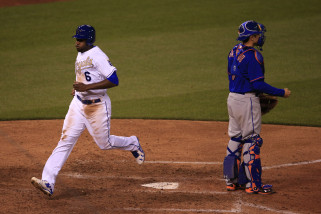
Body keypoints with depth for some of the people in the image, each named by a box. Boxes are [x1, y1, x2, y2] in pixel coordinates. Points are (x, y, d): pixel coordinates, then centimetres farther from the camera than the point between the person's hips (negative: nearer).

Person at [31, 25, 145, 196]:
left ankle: (132, 144, 40)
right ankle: (48, 182, -15)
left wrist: (87, 87, -27)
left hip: (98, 106, -7)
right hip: (79, 104, 7)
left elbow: (113, 80, -24)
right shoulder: (80, 55, 10)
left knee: (104, 143, 8)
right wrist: (77, 88, 12)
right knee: (66, 140, -6)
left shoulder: (98, 56, -18)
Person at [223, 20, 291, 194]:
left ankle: (231, 180, 21)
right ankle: (253, 184, 0)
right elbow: (258, 84, -21)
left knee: (235, 139, 15)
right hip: (247, 101, -9)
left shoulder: (234, 52, 8)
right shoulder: (253, 56, -19)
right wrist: (281, 93, -12)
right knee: (251, 140, -3)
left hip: (233, 98, 9)